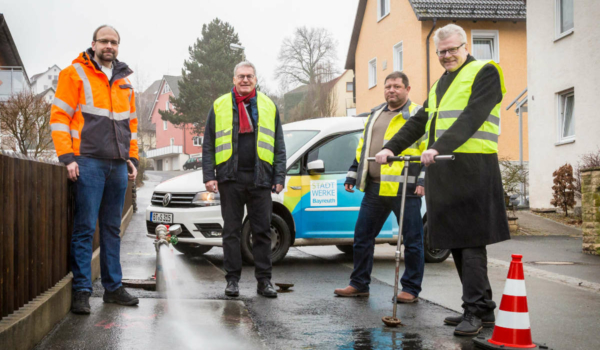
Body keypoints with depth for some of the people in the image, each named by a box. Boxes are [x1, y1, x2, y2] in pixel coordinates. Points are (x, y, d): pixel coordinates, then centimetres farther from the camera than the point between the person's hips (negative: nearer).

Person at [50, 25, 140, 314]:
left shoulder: (124, 82, 18)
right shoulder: (75, 74, 1)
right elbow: (60, 117, -4)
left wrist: (132, 158, 14)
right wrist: (67, 157, -13)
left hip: (118, 166, 6)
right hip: (88, 163, -6)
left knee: (112, 230, 10)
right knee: (85, 228, -6)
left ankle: (113, 287, 17)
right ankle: (81, 291, -1)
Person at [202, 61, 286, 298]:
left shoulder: (269, 107, 11)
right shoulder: (220, 106, 8)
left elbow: (279, 147, 10)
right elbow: (208, 145, 6)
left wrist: (279, 177, 2)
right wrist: (209, 175, -3)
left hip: (260, 179, 1)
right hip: (230, 179, 0)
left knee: (262, 231, 3)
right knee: (231, 231, 4)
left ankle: (264, 281, 9)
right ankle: (232, 279, 12)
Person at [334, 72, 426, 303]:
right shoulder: (375, 116, 20)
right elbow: (362, 149, 25)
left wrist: (423, 179, -16)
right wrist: (352, 175, 20)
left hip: (405, 189, -6)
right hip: (374, 188, 6)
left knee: (412, 240, 1)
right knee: (362, 237, 8)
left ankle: (411, 289, 11)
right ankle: (359, 284, 20)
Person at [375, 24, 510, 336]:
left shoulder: (484, 72, 0)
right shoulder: (440, 83, 25)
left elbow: (472, 117, -15)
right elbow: (419, 122, 22)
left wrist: (439, 147, -25)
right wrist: (391, 148, 9)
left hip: (471, 168, -8)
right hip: (441, 170, 8)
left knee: (470, 240, -9)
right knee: (456, 241, 7)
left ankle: (476, 311, -5)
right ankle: (482, 310, 15)